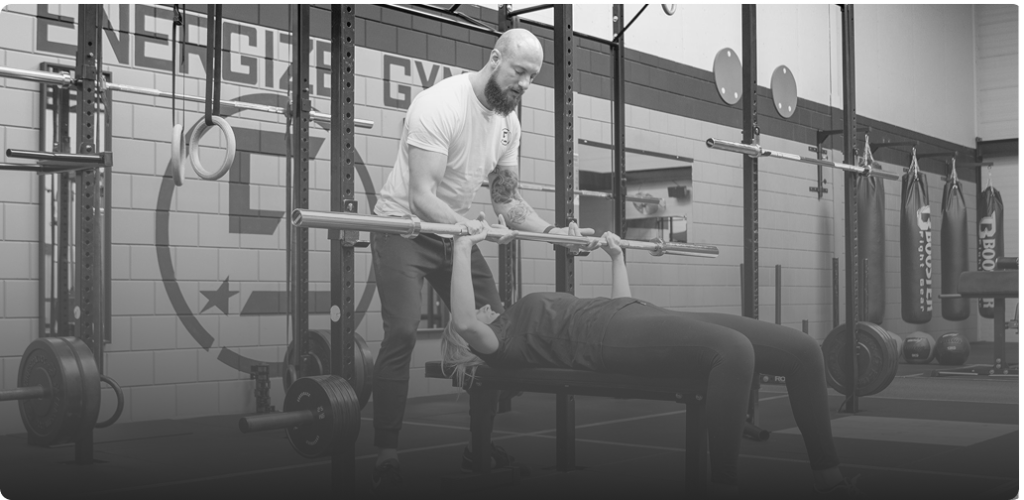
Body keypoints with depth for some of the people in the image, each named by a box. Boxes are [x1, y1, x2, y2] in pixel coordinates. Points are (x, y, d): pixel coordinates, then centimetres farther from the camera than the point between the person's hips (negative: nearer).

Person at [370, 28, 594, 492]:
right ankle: (386, 454, -10)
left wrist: (551, 231, -12)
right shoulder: (440, 105, -23)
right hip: (404, 227, -7)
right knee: (402, 332, -20)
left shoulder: (508, 122, 1)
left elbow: (507, 198, 4)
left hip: (454, 231, 8)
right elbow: (421, 196, -28)